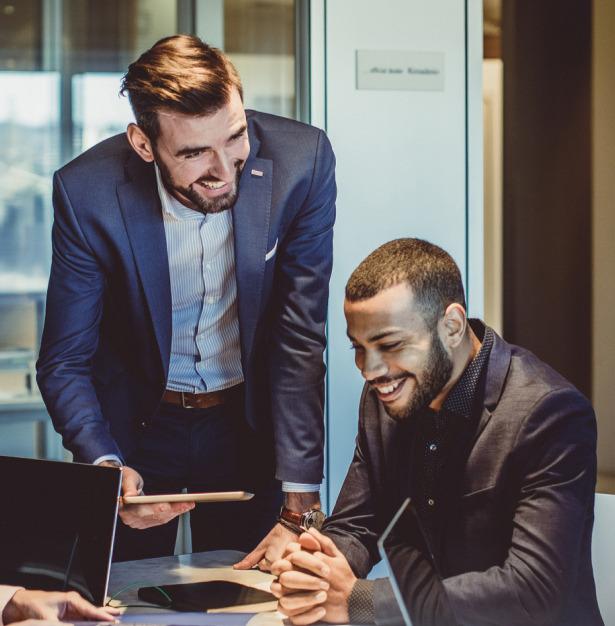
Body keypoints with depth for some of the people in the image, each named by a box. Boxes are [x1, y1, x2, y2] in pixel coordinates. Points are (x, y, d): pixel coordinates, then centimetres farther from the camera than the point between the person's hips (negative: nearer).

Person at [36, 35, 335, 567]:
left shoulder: (300, 161, -21)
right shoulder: (87, 193, -22)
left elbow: (302, 341, -19)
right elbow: (65, 363, -13)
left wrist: (300, 508, -22)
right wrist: (105, 466, -32)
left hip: (249, 420, 1)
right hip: (134, 424, 0)